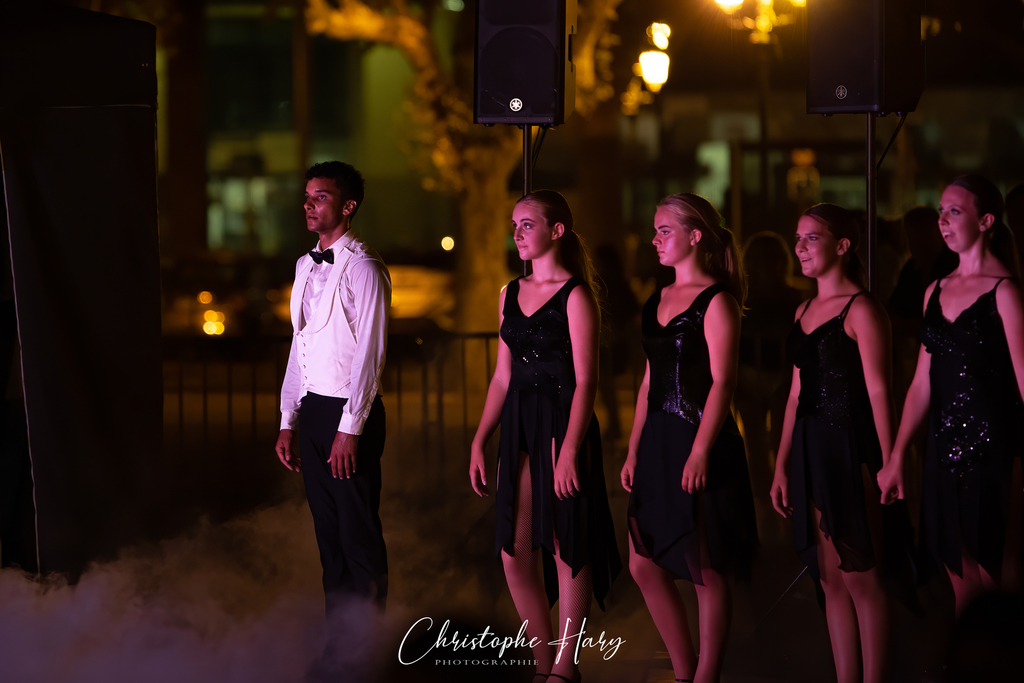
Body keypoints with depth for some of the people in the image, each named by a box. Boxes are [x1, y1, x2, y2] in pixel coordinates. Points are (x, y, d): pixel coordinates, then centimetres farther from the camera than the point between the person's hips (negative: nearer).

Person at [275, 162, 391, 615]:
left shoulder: (362, 268, -10)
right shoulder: (307, 266, 15)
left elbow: (370, 352, -14)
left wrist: (350, 427, -19)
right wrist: (288, 421, 15)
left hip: (348, 411, -8)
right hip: (311, 408, 8)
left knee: (359, 531, -3)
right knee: (327, 528, 12)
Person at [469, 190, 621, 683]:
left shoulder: (575, 295, -7)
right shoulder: (511, 295, 13)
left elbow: (585, 381, -12)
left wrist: (569, 451, -19)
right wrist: (479, 442, 11)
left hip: (564, 424, -7)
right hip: (519, 428, 7)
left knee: (566, 548, 0)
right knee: (514, 551, 4)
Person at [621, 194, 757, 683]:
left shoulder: (716, 301, -8)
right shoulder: (657, 301, 14)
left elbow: (722, 381, -15)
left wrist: (700, 452, -23)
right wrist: (634, 450, 16)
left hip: (701, 441, -8)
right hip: (658, 442, 8)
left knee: (706, 571, 0)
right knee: (645, 566, 8)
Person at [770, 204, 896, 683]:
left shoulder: (861, 310, -8)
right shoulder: (804, 311, 15)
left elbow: (878, 392, -12)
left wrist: (887, 463, -17)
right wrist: (782, 466, 17)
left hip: (850, 448, -8)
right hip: (810, 452, 8)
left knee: (859, 578, -3)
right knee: (830, 580, 10)